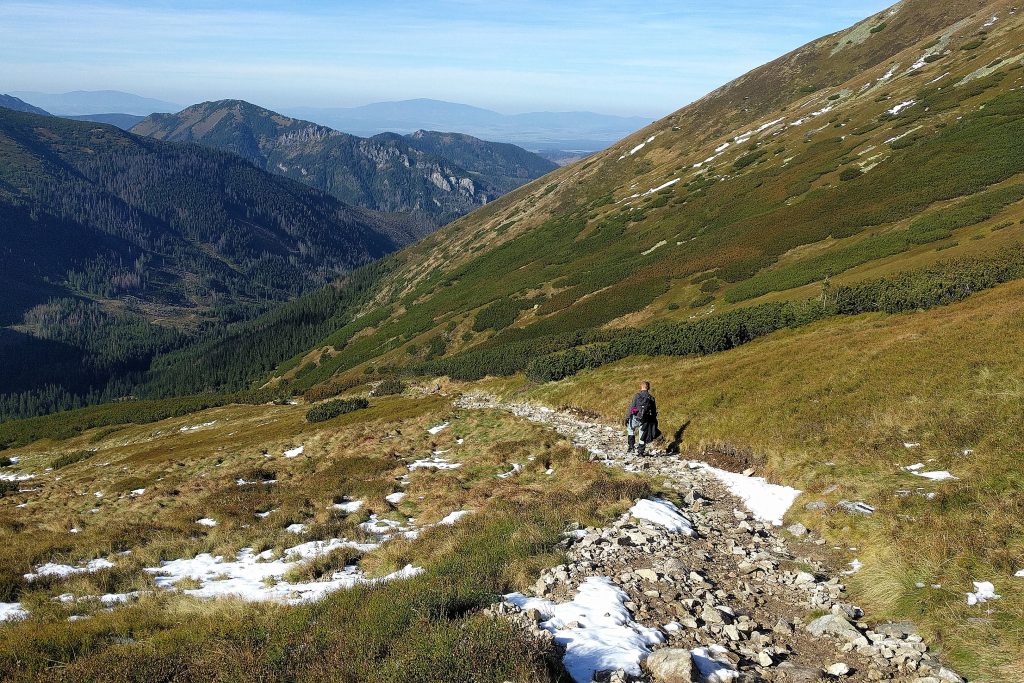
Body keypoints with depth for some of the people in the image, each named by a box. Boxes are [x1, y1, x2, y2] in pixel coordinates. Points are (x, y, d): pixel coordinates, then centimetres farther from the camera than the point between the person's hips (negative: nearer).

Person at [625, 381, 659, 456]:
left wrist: (627, 418, 0)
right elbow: (654, 411, 8)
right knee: (642, 437, 13)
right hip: (645, 421, 2)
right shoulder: (651, 398, 2)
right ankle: (640, 452, 16)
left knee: (630, 429, 24)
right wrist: (654, 424, 17)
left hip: (636, 418, -2)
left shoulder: (637, 396, -6)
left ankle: (631, 446, 15)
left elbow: (631, 407, -7)